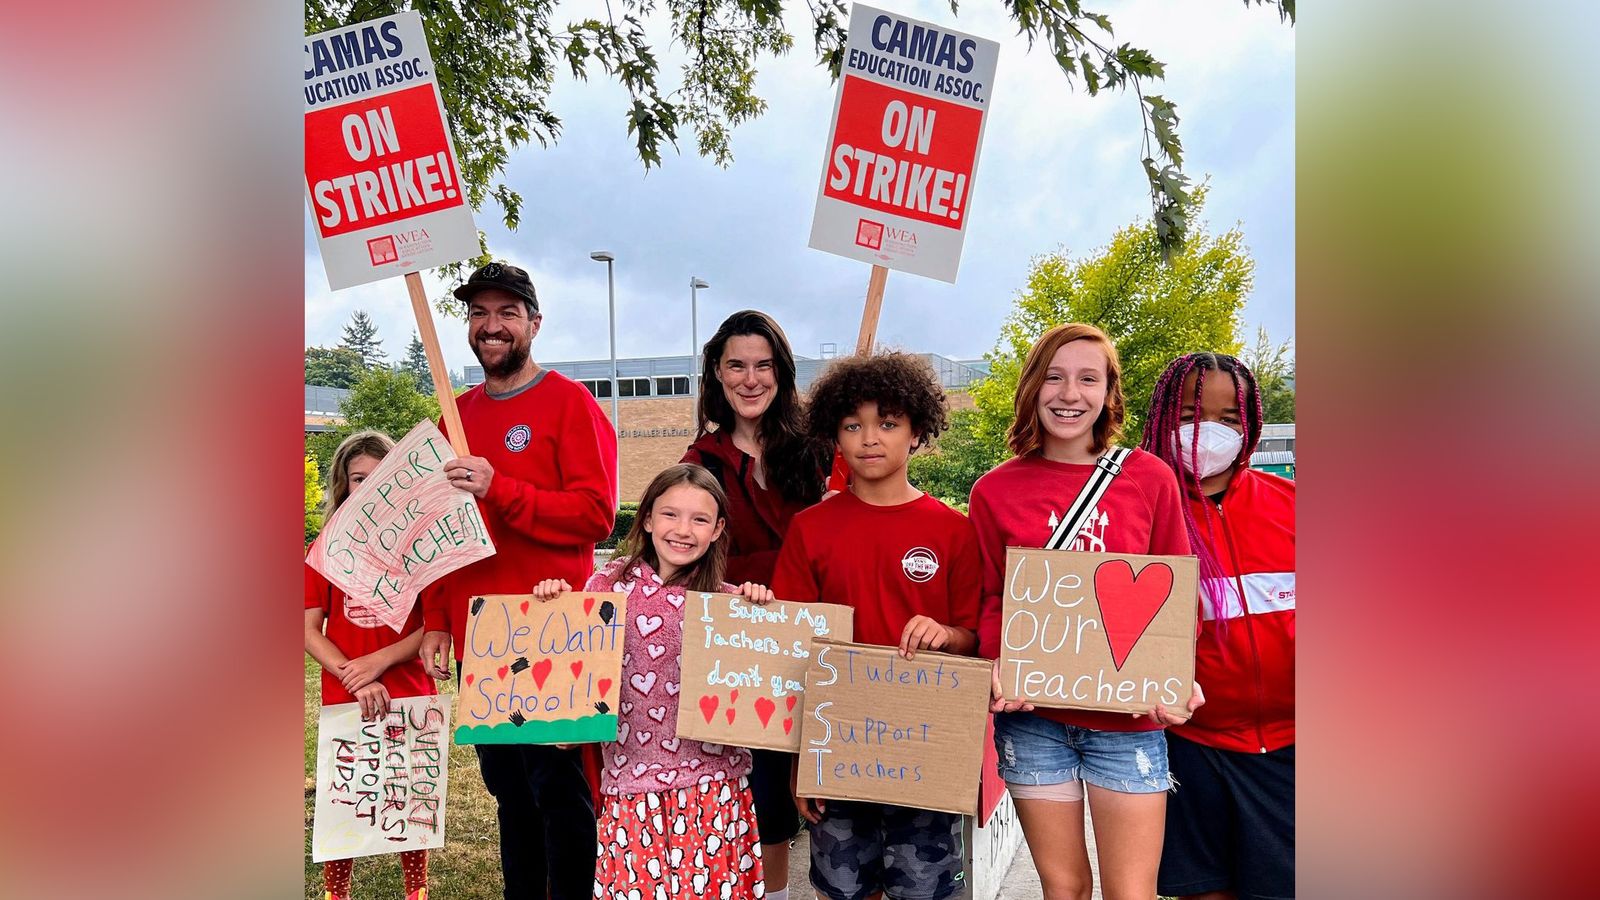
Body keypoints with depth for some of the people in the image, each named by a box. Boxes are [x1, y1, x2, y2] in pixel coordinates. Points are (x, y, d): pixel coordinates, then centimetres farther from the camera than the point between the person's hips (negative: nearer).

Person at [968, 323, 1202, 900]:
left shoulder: (1151, 479, 0)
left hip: (1130, 717, 0)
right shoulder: (995, 490, 1)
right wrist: (997, 668, -12)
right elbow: (990, 598, 6)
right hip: (1032, 716, 1)